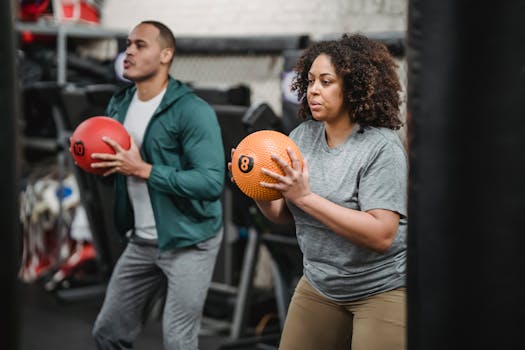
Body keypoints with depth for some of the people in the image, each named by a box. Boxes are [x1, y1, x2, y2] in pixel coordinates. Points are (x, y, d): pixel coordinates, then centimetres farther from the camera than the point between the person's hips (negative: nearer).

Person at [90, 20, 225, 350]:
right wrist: (98, 162, -7)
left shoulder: (192, 111, -19)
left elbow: (212, 182, -25)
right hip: (141, 242, 7)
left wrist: (143, 170, -27)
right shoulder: (119, 104, 5)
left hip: (189, 242, -7)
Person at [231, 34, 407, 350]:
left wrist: (305, 196, -28)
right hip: (320, 285, 6)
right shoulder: (303, 136, 0)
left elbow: (381, 235, -27)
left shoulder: (382, 146, -18)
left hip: (383, 287, -6)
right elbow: (283, 215, 8)